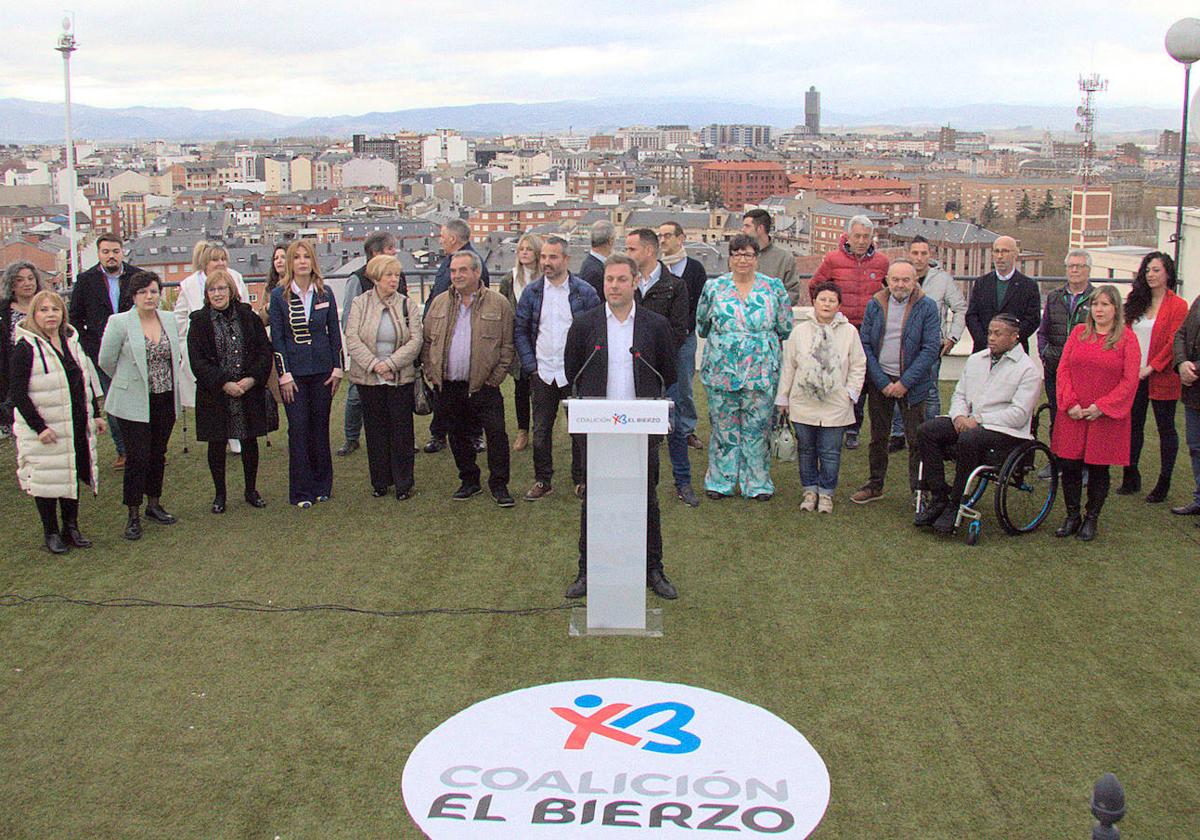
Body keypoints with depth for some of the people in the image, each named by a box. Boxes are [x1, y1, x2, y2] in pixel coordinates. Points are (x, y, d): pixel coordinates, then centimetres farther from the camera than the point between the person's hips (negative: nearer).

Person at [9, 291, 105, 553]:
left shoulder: (72, 342, 8)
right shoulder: (26, 348, -12)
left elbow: (87, 380, 16)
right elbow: (18, 393, -15)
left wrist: (95, 414, 13)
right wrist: (39, 427, -19)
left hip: (76, 425, 6)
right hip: (45, 428, -6)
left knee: (74, 474, 12)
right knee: (47, 479, 2)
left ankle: (71, 527, 25)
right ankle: (51, 533, 16)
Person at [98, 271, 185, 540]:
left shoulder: (170, 319, 6)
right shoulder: (119, 322, -9)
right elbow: (106, 361, -2)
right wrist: (129, 381, 9)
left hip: (166, 400, 5)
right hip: (134, 402, -4)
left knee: (158, 454, 12)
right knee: (138, 457, -4)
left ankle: (154, 504, 27)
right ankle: (133, 515, 6)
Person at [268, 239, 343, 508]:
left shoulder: (325, 293, 4)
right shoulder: (279, 295, -2)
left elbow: (334, 332, 8)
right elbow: (276, 337, -3)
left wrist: (337, 368, 2)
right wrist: (284, 375, -8)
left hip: (322, 370, 2)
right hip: (294, 370, -2)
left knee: (320, 427, 7)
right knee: (298, 429, -1)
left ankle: (322, 486, 19)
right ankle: (301, 492, 6)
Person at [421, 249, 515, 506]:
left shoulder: (498, 303, -2)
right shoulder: (439, 303, 9)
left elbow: (507, 346, -2)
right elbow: (427, 342, 14)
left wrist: (495, 379, -7)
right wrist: (431, 374, 5)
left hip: (483, 386, -4)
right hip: (448, 386, 4)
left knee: (496, 434, -4)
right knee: (458, 435, 12)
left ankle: (499, 485, 8)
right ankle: (469, 481, 26)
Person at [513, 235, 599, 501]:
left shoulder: (584, 291, -3)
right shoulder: (532, 292, 3)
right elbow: (520, 330, 6)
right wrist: (530, 366, -2)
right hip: (542, 374, 2)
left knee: (580, 430, 5)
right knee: (541, 430, 9)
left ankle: (581, 481, 18)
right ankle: (542, 480, 21)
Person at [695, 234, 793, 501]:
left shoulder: (774, 288, 2)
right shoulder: (713, 287, 3)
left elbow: (785, 329, 9)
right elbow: (701, 325, 14)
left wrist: (762, 341, 12)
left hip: (761, 371, 0)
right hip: (720, 370, 1)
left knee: (757, 427, 5)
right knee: (723, 427, 7)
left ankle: (758, 483, 16)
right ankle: (720, 481, 19)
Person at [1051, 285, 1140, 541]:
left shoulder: (1127, 338, -1)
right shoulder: (1078, 333, 8)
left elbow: (1130, 381, -6)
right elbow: (1063, 369, 5)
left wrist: (1101, 407, -13)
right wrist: (1070, 403, -8)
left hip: (1106, 417, -2)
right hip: (1073, 415, 2)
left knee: (1098, 469, 5)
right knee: (1069, 466, 3)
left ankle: (1091, 519, 19)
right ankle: (1072, 516, 19)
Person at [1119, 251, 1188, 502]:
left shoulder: (1177, 305, -7)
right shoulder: (1137, 301, 10)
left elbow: (1174, 342, -13)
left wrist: (1152, 367, -16)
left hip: (1161, 378, -5)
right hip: (1134, 376, 5)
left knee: (1166, 428, 4)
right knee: (1133, 426, 10)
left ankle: (1164, 483, 11)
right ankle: (1131, 478, 20)